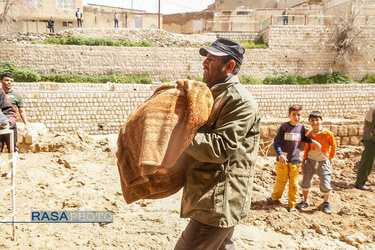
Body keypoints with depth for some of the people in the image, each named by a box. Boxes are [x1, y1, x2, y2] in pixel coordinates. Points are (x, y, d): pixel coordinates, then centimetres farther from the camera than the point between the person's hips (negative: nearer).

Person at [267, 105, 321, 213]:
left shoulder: (301, 127, 4)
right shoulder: (284, 127, -9)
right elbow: (276, 142, -11)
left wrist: (312, 141, 12)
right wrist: (280, 154, -23)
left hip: (295, 160, 4)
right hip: (283, 159, -4)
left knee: (294, 183, 7)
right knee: (281, 181, 5)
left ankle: (292, 205, 20)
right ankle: (274, 198, 29)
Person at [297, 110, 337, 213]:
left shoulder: (328, 134, -13)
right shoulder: (309, 134, -1)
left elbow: (333, 147, 0)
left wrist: (330, 160, 3)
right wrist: (303, 161, 7)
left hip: (323, 162, -3)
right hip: (310, 161, 3)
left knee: (325, 185, 1)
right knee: (305, 182, 7)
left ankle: (326, 203, 28)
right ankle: (305, 201, 26)